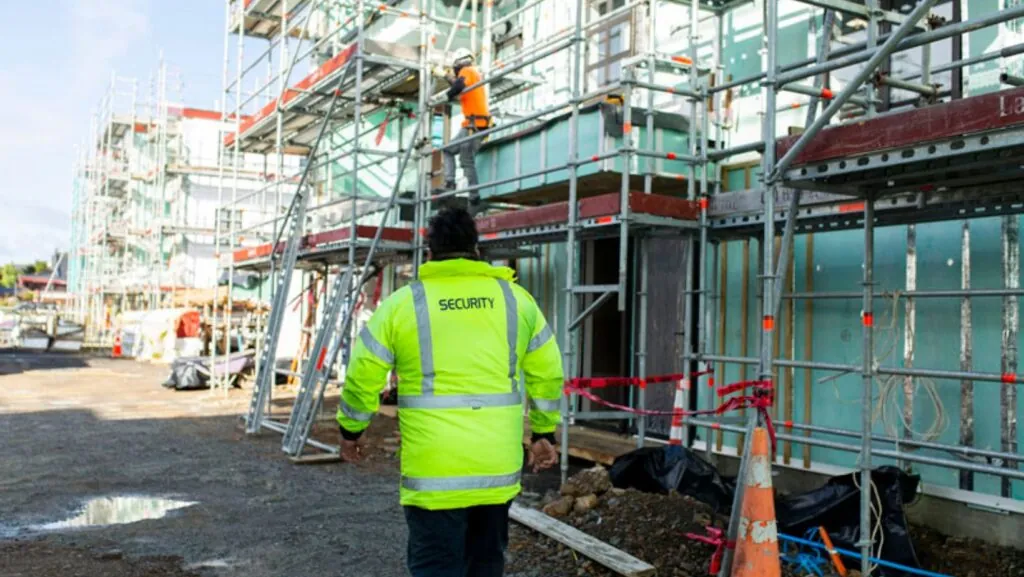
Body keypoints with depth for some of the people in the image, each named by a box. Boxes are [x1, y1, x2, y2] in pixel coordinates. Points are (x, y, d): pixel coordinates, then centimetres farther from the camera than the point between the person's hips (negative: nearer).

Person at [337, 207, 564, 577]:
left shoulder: (403, 303, -1)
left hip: (435, 470, -3)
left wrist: (351, 430, 19)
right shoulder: (515, 298, 6)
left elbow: (362, 376, 3)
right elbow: (547, 373, 9)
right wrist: (544, 433, 20)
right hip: (499, 466, 3)